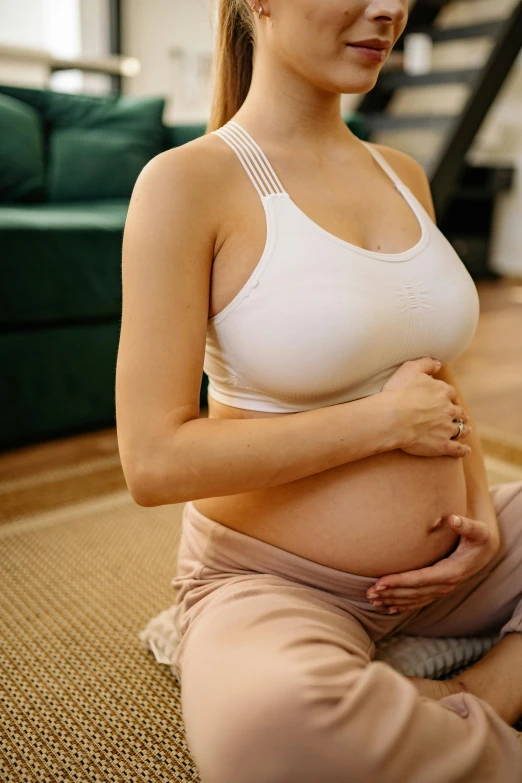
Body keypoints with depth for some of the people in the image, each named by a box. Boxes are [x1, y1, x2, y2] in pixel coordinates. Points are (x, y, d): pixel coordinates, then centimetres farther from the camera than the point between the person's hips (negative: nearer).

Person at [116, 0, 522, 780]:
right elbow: (154, 461, -19)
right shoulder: (189, 182, -13)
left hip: (441, 564, 7)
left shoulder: (402, 174, 7)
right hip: (274, 580, -6)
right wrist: (386, 418, -17)